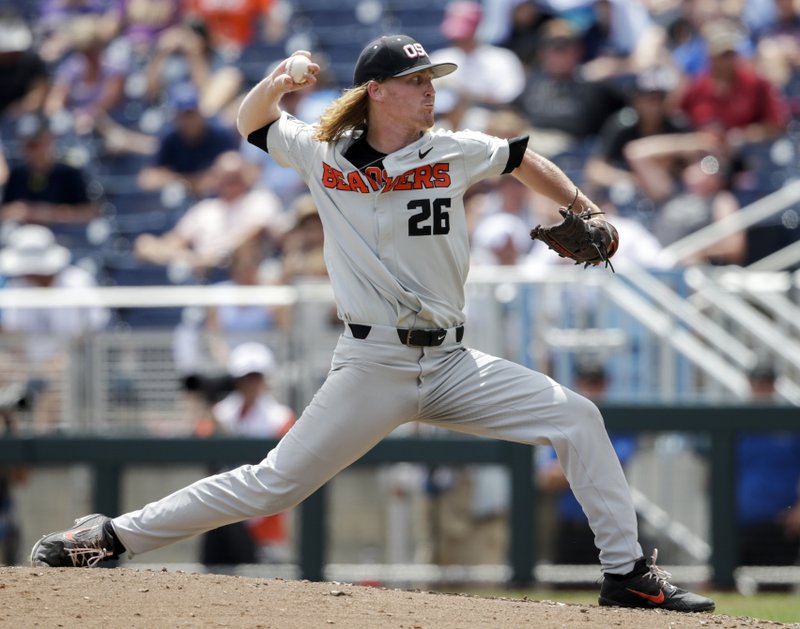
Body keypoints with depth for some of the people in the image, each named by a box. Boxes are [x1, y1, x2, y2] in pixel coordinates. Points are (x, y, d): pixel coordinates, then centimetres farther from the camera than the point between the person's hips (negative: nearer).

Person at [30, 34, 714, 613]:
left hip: (451, 365, 3)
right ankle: (112, 536, 4)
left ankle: (626, 572, -3)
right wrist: (277, 82, -7)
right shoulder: (323, 155, -1)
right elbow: (254, 121, 14)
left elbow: (523, 159, 21)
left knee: (577, 418, -10)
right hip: (370, 370, -3)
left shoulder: (454, 153, 2)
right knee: (272, 486, -6)